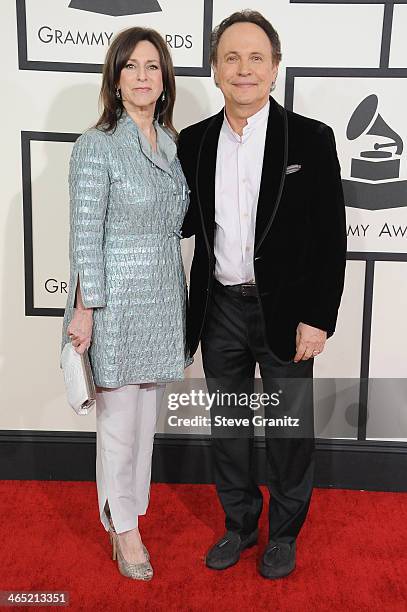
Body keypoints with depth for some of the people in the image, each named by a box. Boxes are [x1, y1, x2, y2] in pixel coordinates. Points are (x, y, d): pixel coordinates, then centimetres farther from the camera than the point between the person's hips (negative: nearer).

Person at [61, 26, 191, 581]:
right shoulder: (96, 146, -10)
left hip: (164, 297, 6)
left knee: (147, 415, 16)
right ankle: (124, 526, 27)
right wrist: (85, 311, -15)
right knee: (119, 418, 6)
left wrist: (180, 299, 14)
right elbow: (85, 236, -13)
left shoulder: (172, 143, 9)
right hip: (117, 299, -6)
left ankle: (131, 507, 37)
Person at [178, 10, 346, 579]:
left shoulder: (310, 139, -6)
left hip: (286, 313, -3)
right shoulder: (194, 141, 3)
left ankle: (284, 532, 36)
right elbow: (188, 221, 11)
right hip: (221, 311, 3)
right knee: (227, 426, 17)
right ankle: (239, 523, 39)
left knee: (288, 432, 12)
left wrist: (318, 319, -11)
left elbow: (331, 238, -7)